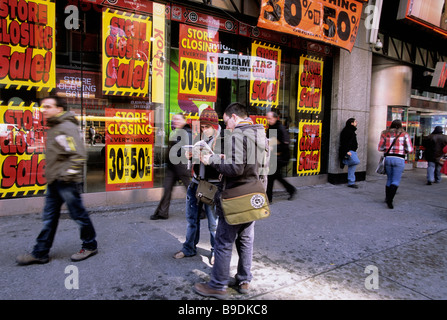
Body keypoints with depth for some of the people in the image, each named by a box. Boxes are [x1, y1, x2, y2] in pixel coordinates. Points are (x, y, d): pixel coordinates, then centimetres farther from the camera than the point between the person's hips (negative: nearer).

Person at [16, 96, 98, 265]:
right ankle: (40, 253, 24)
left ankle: (90, 246, 20)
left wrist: (68, 175, -21)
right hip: (54, 182, 10)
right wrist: (51, 175, 18)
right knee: (49, 218, 14)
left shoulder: (67, 127, -15)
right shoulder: (53, 128, 16)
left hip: (66, 183, -10)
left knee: (78, 215, 4)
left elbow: (79, 155, -22)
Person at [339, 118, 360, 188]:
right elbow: (344, 142, -18)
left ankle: (351, 183, 10)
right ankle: (343, 161, -3)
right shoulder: (346, 131, -10)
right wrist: (347, 151, -24)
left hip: (352, 151, 10)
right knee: (356, 161, -27)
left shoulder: (351, 131, 22)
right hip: (348, 151, -10)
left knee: (352, 166, 7)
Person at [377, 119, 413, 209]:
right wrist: (403, 150, 16)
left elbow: (380, 148, 3)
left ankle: (387, 198, 26)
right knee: (396, 181, -1)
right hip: (399, 159, -3)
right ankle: (390, 200, -14)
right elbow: (409, 149, -4)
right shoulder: (404, 134, 0)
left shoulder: (385, 134, 5)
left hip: (388, 158, 3)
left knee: (389, 179, 17)